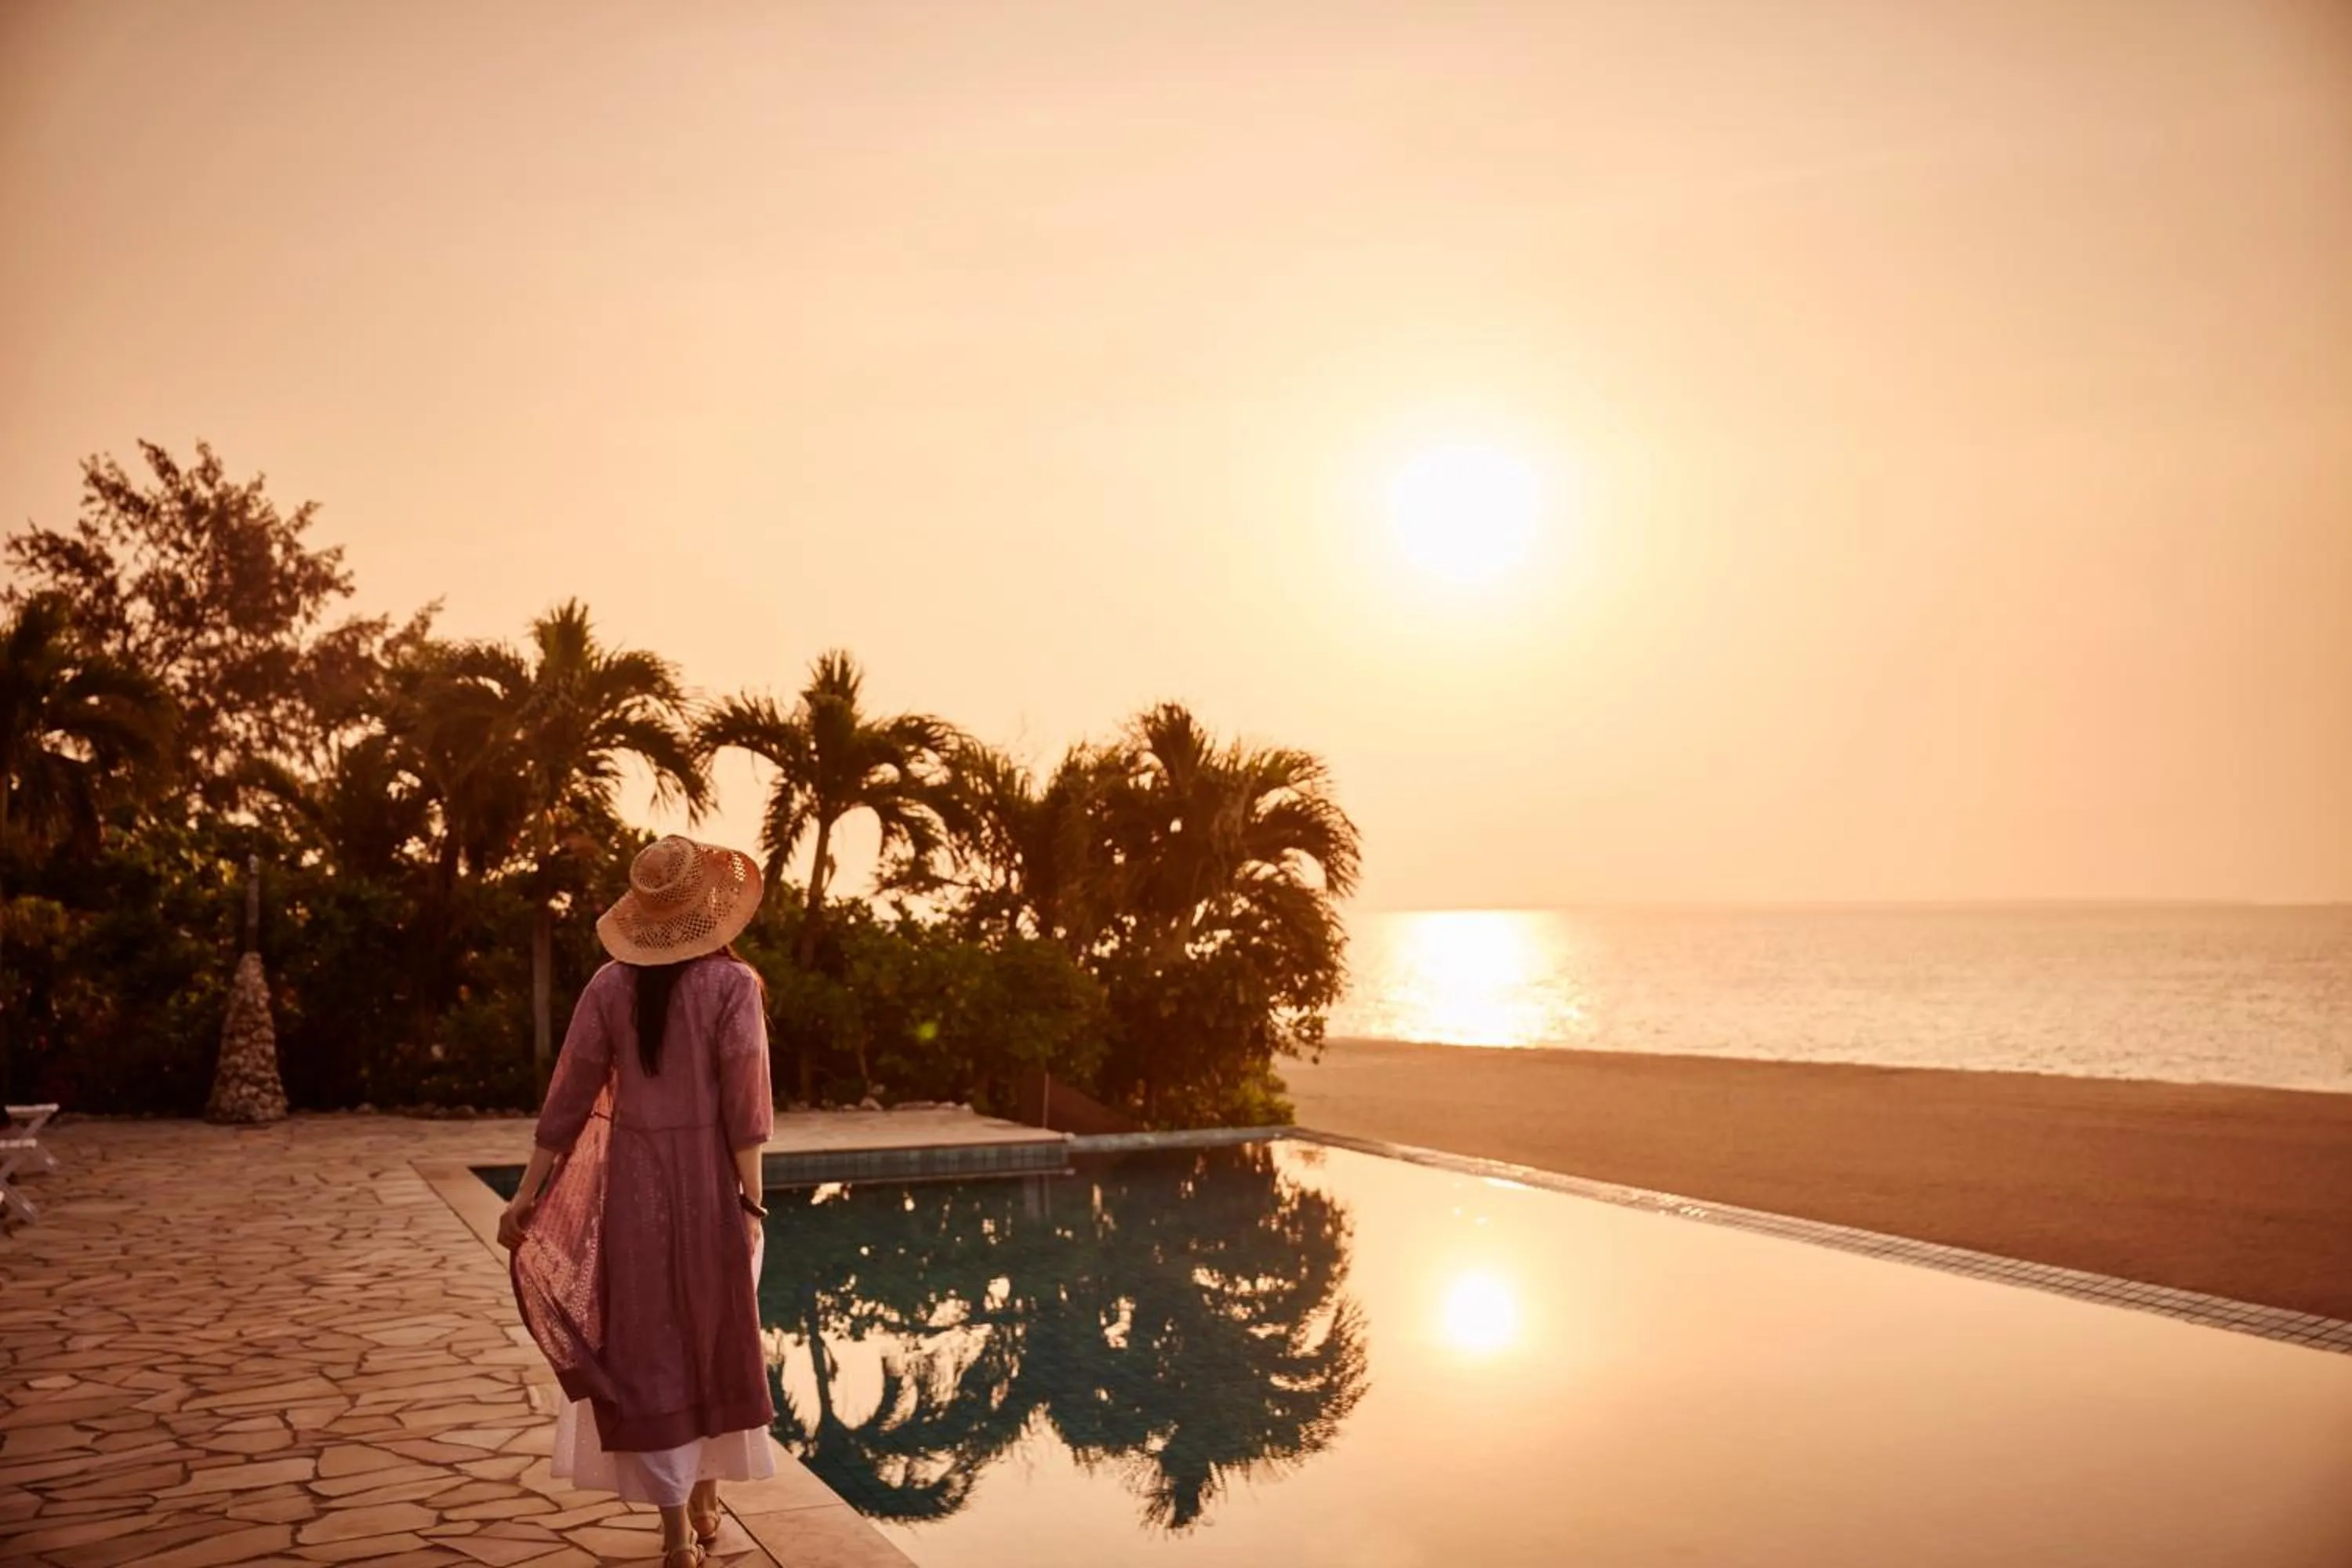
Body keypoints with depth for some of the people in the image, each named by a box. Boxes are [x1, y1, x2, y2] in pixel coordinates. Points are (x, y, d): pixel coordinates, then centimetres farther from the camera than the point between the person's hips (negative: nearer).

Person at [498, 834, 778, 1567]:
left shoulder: (610, 986, -4)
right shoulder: (733, 983, -11)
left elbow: (568, 1099, -2)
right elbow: (742, 1102, -14)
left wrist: (528, 1194, 6)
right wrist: (752, 1201, -10)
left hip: (634, 1181, 1)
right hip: (710, 1179, -1)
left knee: (649, 1348, 9)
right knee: (717, 1338, 19)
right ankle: (706, 1503, 33)